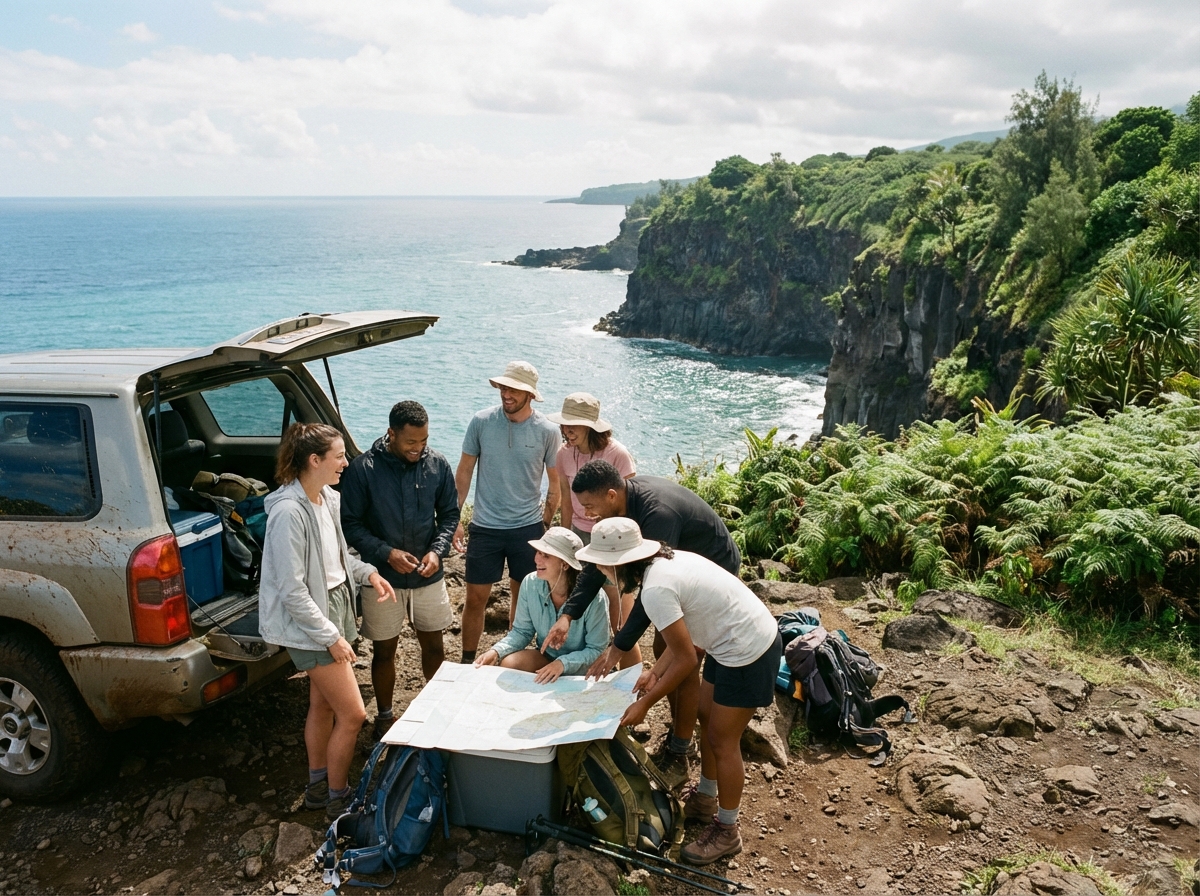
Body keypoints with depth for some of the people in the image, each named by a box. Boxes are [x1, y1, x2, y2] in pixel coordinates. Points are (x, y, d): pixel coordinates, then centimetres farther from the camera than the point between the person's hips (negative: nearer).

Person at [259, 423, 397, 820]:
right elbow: (292, 589, -24)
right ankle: (338, 799, 17)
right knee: (352, 714, -3)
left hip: (335, 606, 9)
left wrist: (368, 573, 2)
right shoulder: (289, 511, -25)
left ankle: (318, 785, 39)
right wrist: (332, 637, -20)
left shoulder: (328, 499, 2)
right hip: (310, 623, -9)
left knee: (323, 704, 21)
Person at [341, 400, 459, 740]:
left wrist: (437, 550, -12)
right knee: (385, 650, 12)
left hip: (428, 576, 2)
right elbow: (351, 523, -10)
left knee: (433, 645, 15)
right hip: (384, 577, -2)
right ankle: (384, 716, 33)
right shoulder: (363, 468, -14)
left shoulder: (438, 465, -6)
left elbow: (449, 513, 3)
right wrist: (387, 553, -20)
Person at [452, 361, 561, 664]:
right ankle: (467, 660, 23)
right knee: (476, 598, 5)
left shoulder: (547, 431, -8)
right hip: (485, 527, 0)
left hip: (528, 528, 0)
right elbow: (464, 471, 2)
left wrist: (546, 525, 4)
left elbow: (554, 482, 2)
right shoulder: (481, 422, -7)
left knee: (522, 596, 13)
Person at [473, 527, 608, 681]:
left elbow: (596, 649, -17)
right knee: (509, 663, -23)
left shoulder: (594, 598, -26)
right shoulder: (530, 584, -13)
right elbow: (522, 630, -2)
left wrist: (563, 663, -33)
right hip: (545, 656, 4)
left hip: (580, 668, -4)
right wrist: (496, 651, -20)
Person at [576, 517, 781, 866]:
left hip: (749, 654, -10)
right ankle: (706, 798, 43)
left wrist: (644, 704, -11)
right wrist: (655, 672, 11)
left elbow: (686, 660, -20)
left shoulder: (655, 589, -26)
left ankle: (726, 832, 24)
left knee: (722, 741, 5)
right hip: (750, 636, 10)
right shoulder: (667, 560, 3)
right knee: (707, 719, 23)